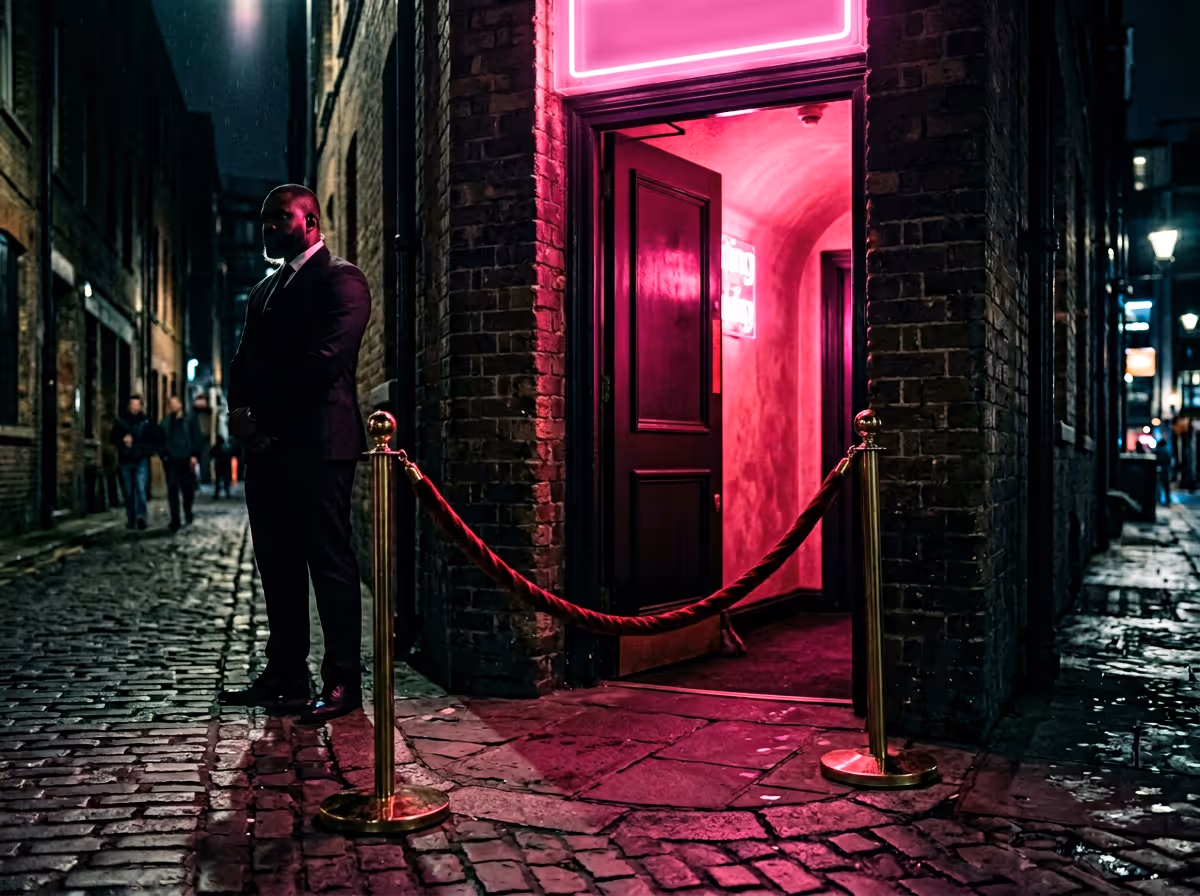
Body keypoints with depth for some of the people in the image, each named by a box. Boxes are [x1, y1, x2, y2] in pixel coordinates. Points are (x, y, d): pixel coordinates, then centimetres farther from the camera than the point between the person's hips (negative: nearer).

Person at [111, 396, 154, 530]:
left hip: (141, 460, -2)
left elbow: (151, 441, 7)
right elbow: (114, 438, 7)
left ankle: (141, 516, -25)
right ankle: (130, 518, 17)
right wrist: (124, 440, -13)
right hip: (125, 460, 2)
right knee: (128, 492, 8)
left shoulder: (146, 422, 4)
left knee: (141, 488, -18)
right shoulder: (120, 421, 8)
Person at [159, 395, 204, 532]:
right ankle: (175, 520, -6)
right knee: (172, 491, -7)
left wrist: (195, 456, -12)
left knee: (188, 490, 6)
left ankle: (188, 513, 31)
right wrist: (163, 454, -1)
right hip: (171, 462, 1)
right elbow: (160, 441, 14)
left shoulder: (190, 420, 4)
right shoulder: (165, 422, 12)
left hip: (187, 461, -1)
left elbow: (198, 438, -2)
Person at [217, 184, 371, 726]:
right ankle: (285, 676, 17)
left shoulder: (340, 279, -3)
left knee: (329, 562, -5)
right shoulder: (264, 290, 25)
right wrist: (240, 410, -1)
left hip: (317, 442, -8)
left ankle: (342, 682, 1)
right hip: (267, 445, 8)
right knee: (277, 564, 9)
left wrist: (262, 414, -14)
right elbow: (244, 360, 21)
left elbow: (326, 357, -15)